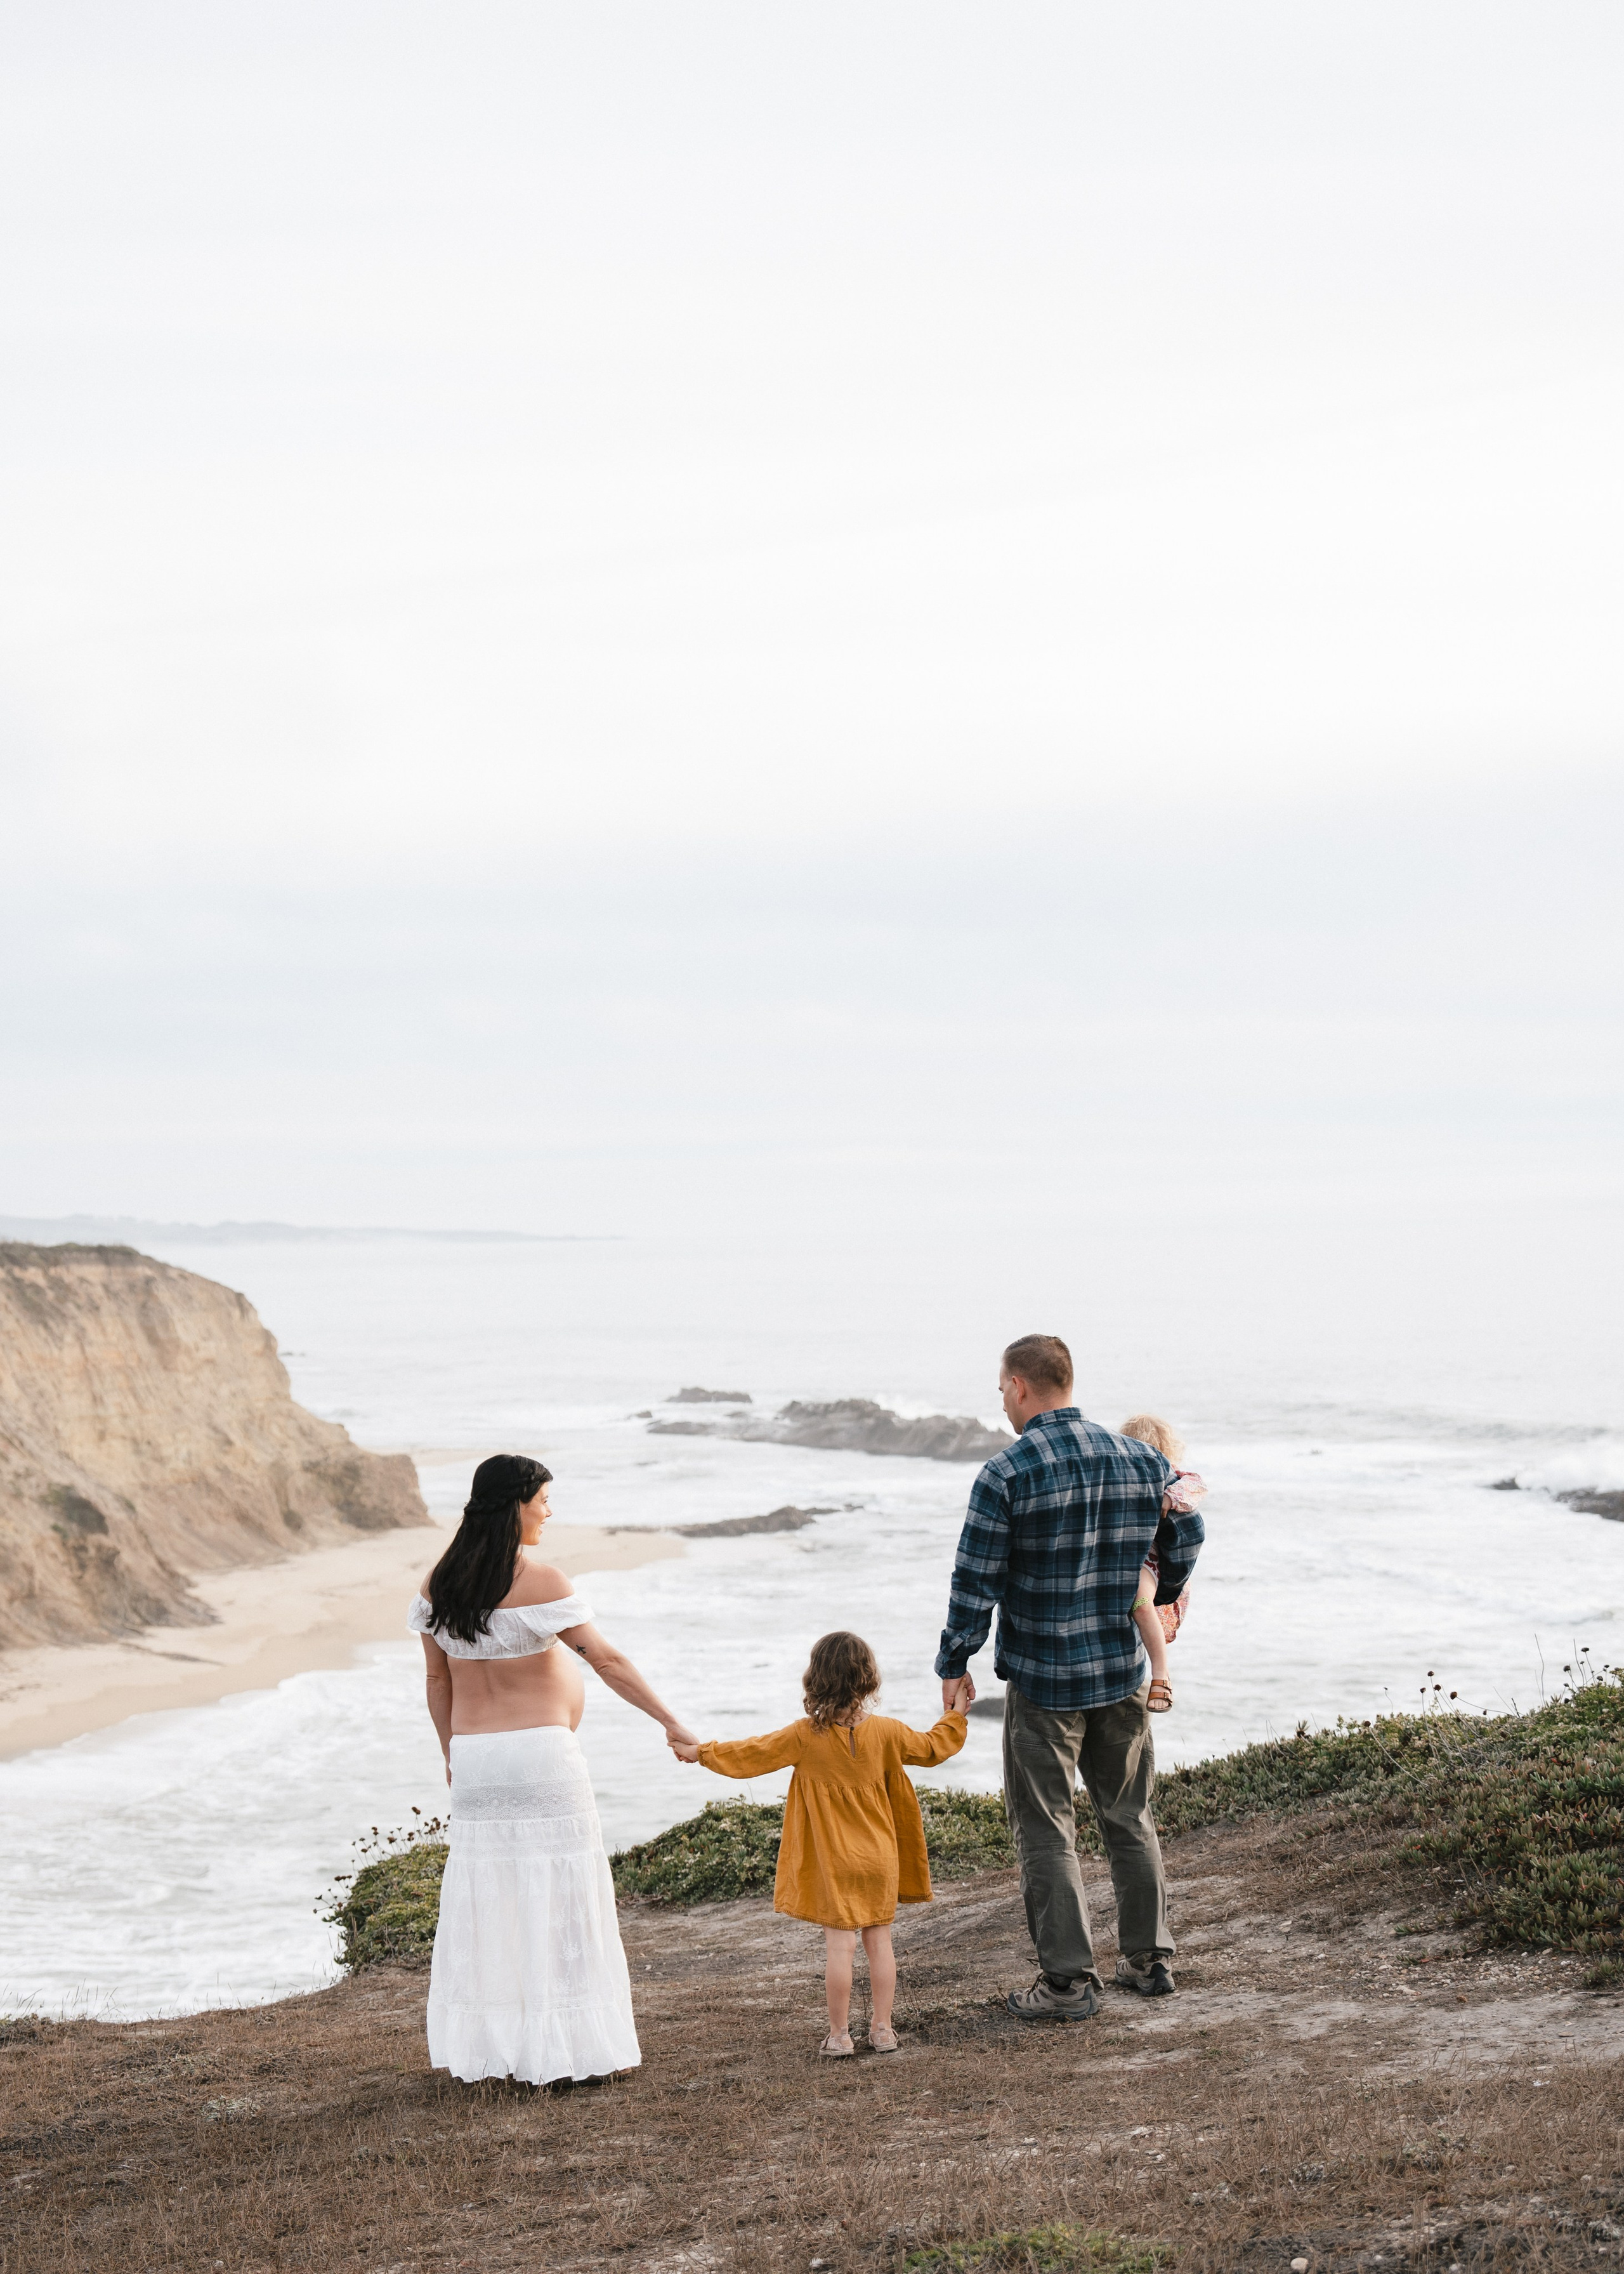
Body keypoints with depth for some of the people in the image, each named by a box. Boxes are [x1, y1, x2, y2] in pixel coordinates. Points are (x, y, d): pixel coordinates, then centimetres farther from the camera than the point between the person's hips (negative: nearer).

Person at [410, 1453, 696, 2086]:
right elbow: (606, 1660, -14)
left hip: (475, 1759, 6)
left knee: (487, 1896, 10)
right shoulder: (538, 1582, -13)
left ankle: (483, 2043, 12)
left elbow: (437, 1677, 12)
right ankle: (560, 2049, 1)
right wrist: (669, 1721, -9)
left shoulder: (439, 1584, 5)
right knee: (555, 1899, 0)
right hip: (542, 1752, -6)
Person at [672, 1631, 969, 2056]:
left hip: (834, 1864, -3)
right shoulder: (886, 1733, -5)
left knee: (839, 1946, -1)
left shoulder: (805, 1737, -11)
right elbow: (931, 1749, 11)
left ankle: (839, 2035, 3)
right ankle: (882, 2030, 12)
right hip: (881, 1860, 3)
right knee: (879, 1941, 9)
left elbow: (751, 1755, -4)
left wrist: (700, 1752, 10)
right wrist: (954, 1719, 30)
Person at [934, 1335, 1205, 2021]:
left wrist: (954, 1664, 0)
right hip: (1124, 1671, 5)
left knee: (1045, 1829, 3)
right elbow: (1186, 1533, 18)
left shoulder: (1006, 1474, -14)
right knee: (1128, 1816, 18)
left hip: (1044, 1680, -5)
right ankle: (1148, 1958, 23)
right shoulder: (1140, 1459, 2)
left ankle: (1069, 1979, 3)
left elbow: (976, 1581, -12)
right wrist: (1167, 1593, 37)